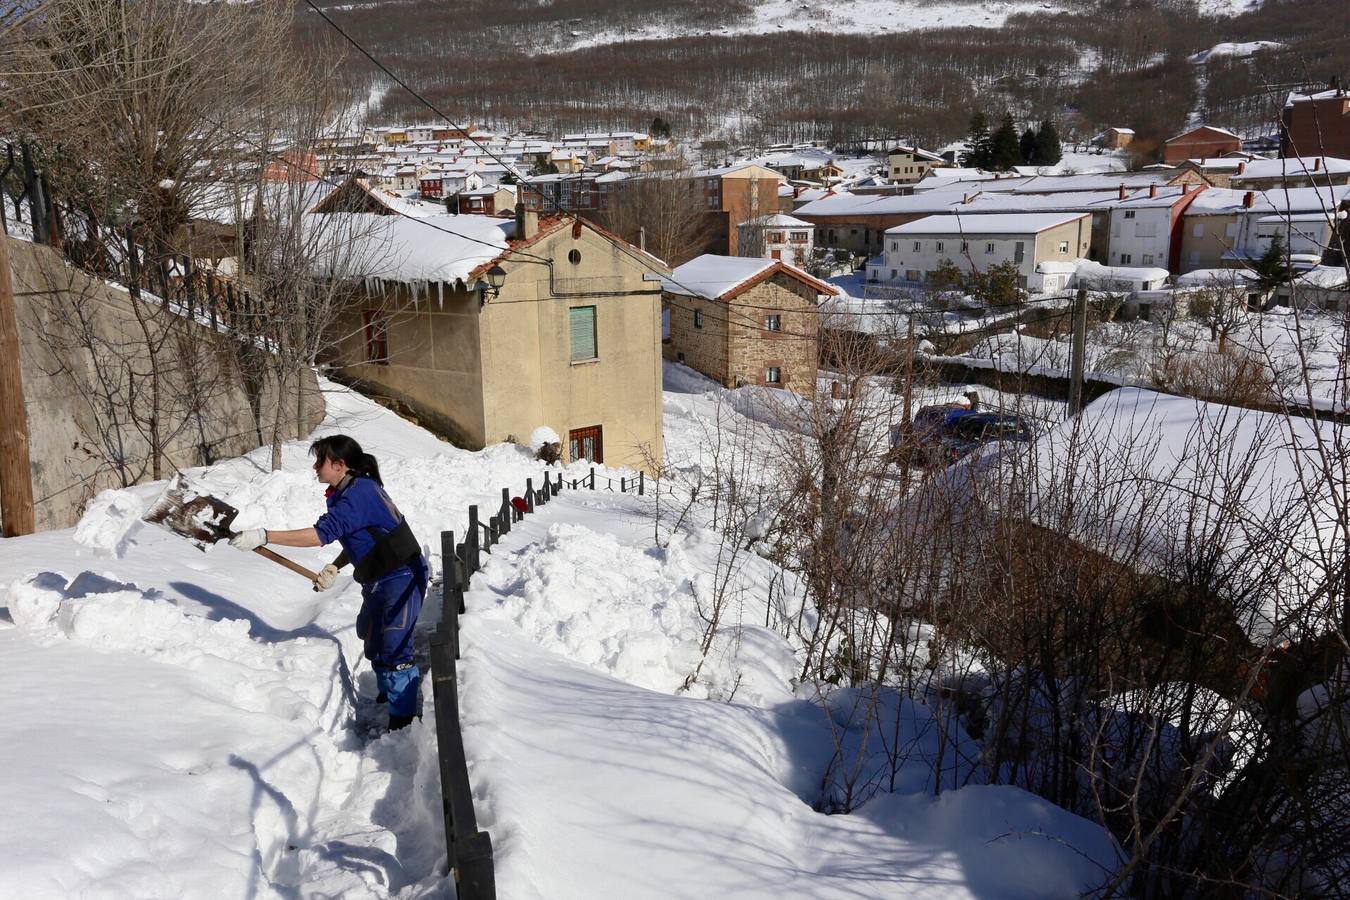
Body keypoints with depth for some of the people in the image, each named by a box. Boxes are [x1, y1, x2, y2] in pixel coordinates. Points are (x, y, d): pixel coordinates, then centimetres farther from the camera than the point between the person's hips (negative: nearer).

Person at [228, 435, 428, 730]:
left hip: (402, 579, -11)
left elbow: (322, 533, -34)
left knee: (394, 651, -11)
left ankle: (404, 720, -2)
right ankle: (387, 698, 41)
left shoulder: (360, 492, -25)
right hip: (378, 581, 11)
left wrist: (263, 536, -34)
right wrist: (334, 568, 2)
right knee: (374, 647, 23)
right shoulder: (352, 490, 7)